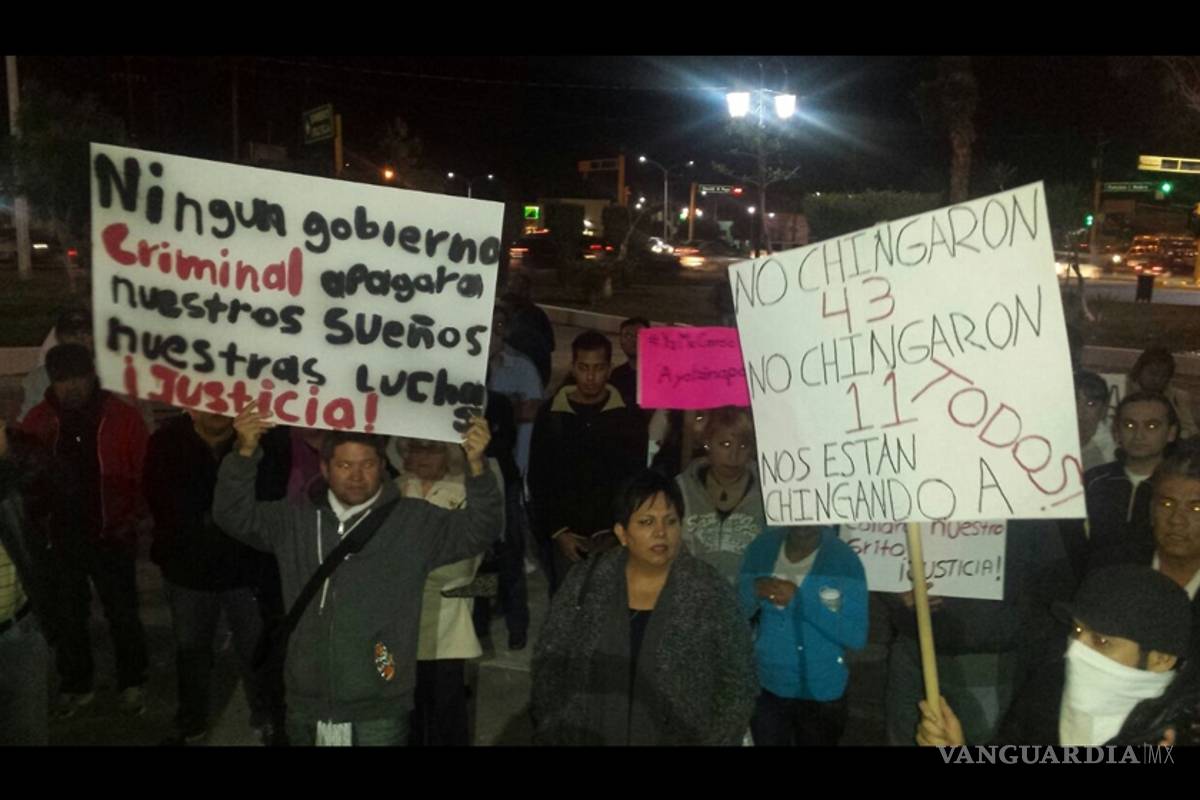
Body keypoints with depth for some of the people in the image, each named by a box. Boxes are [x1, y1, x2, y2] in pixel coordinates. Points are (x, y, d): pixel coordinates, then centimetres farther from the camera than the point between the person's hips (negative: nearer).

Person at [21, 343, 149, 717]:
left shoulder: (123, 417, -8)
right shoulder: (37, 419, 0)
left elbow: (145, 474, -6)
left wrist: (134, 518, -12)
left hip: (111, 536, -3)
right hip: (61, 538, 3)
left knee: (122, 614, 9)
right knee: (68, 616, 15)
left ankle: (132, 684, 25)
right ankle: (77, 685, 31)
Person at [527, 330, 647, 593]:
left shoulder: (628, 416, 2)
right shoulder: (550, 414, 3)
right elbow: (538, 479, 4)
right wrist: (557, 530, -3)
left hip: (612, 536, -1)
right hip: (566, 536, 1)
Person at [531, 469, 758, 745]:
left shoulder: (711, 593, -13)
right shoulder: (584, 585, -8)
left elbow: (737, 683, -7)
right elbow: (548, 666, -1)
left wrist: (716, 739, -12)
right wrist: (549, 736, -5)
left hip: (679, 737, -1)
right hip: (588, 737, 1)